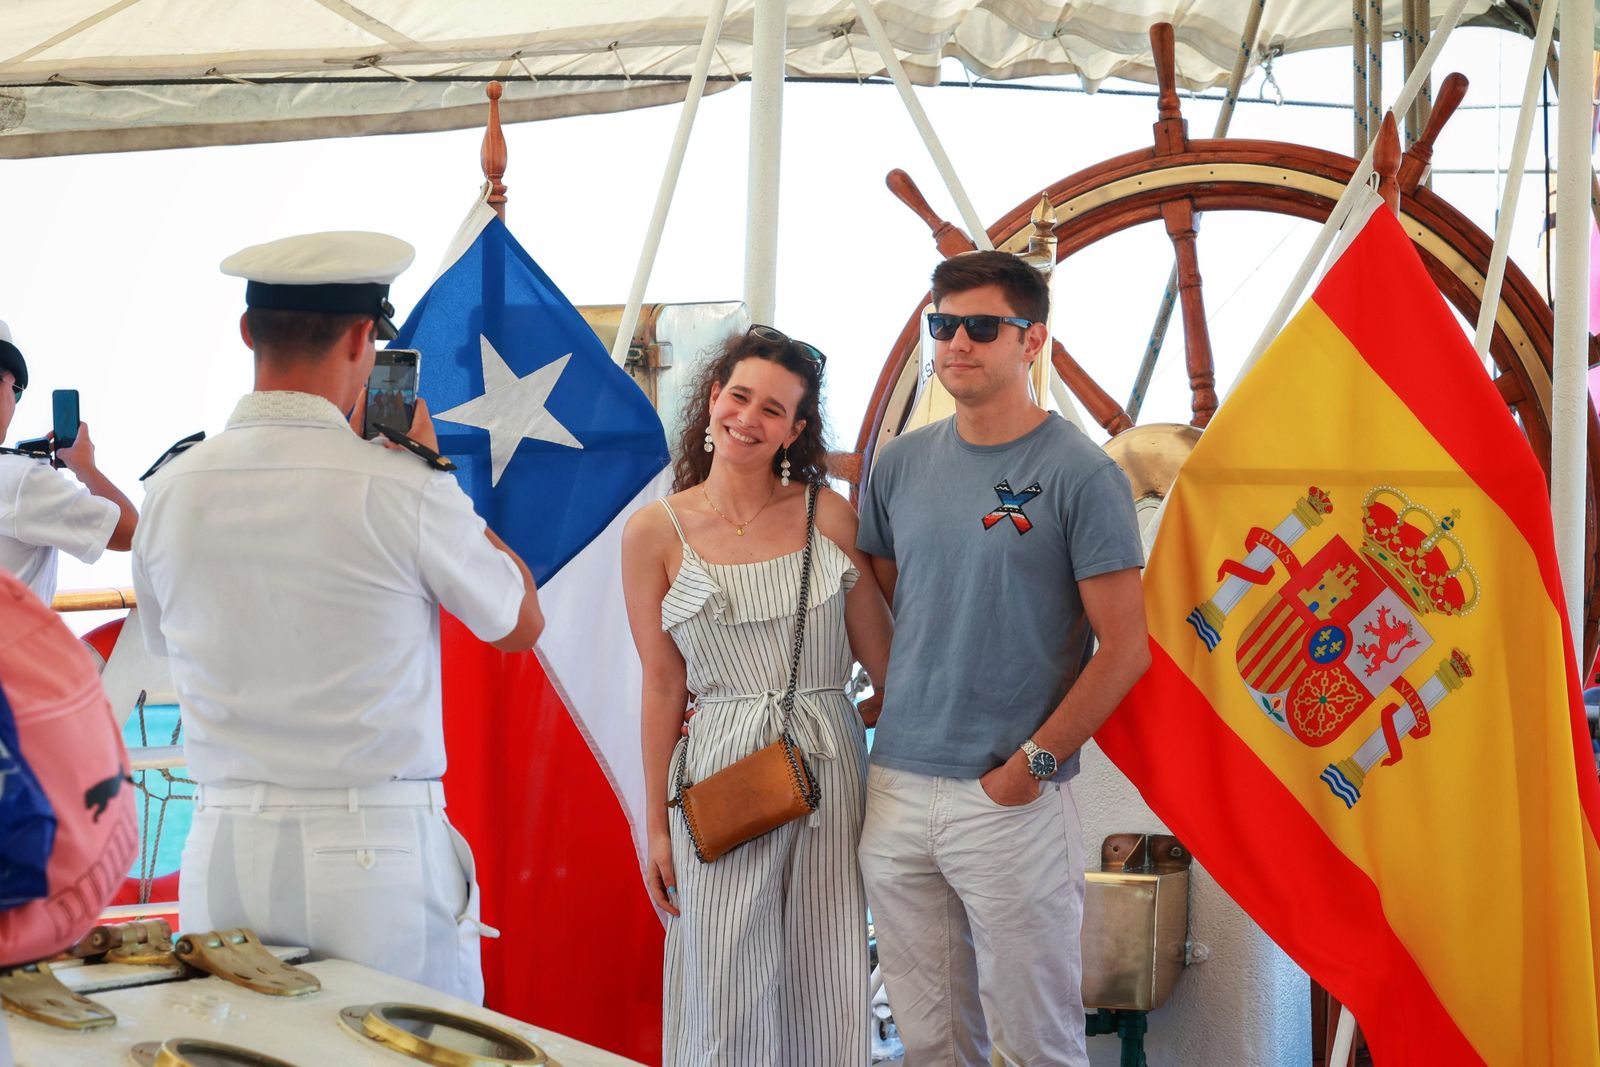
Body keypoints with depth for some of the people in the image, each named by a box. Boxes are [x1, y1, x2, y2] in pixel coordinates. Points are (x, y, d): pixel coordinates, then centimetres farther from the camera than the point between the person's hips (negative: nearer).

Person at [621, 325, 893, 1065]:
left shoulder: (827, 515, 1)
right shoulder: (655, 533, -1)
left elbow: (880, 652, 5)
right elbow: (662, 686, 1)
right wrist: (656, 825, 2)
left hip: (830, 770, 2)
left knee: (827, 988, 8)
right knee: (728, 994, 4)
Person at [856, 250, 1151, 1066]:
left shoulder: (1080, 475, -7)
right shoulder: (900, 465, 8)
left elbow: (1124, 648, -8)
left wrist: (1034, 761, -12)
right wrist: (895, 714, 7)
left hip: (1014, 798, -5)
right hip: (895, 789, 5)